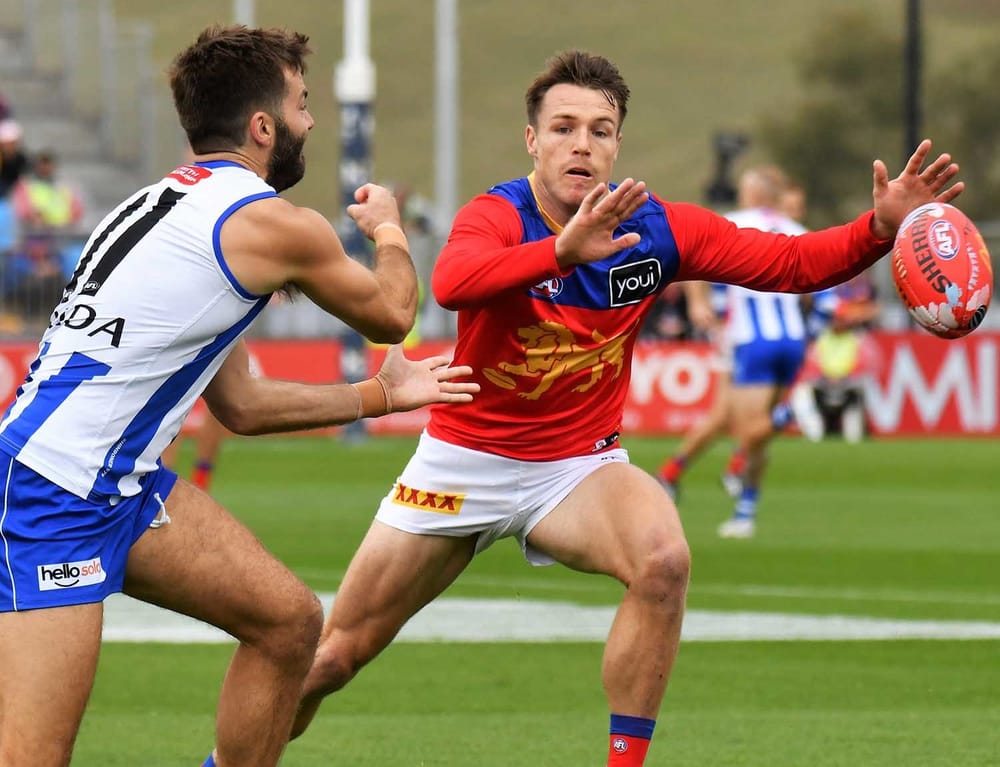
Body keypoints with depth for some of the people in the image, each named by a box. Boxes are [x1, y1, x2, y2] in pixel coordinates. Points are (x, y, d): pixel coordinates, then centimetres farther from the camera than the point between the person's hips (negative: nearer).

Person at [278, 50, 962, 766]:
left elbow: (796, 262, -10)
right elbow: (450, 282, -44)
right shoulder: (497, 217, -21)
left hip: (579, 463, 1)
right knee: (334, 657, 4)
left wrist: (881, 226, -29)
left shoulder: (662, 229, -11)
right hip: (464, 458, -1)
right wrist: (563, 250, -61)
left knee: (664, 561, -32)